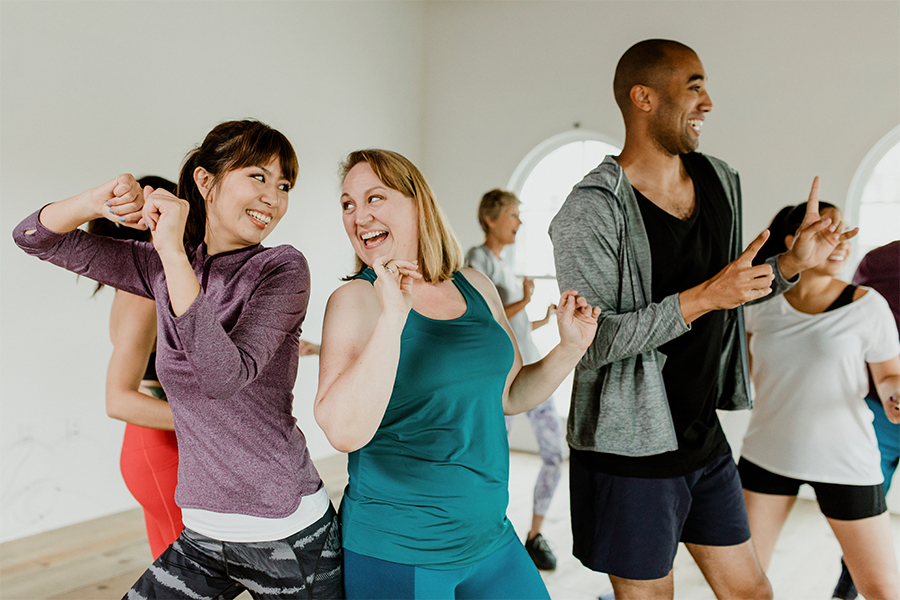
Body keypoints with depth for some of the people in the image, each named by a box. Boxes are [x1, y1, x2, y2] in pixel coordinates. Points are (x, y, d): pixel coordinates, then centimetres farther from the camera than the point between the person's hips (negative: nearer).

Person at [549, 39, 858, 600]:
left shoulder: (722, 182, 7)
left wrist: (792, 263, 4)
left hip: (703, 435, 7)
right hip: (630, 451, -7)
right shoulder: (592, 210, -18)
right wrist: (703, 298, -25)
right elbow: (587, 342, -23)